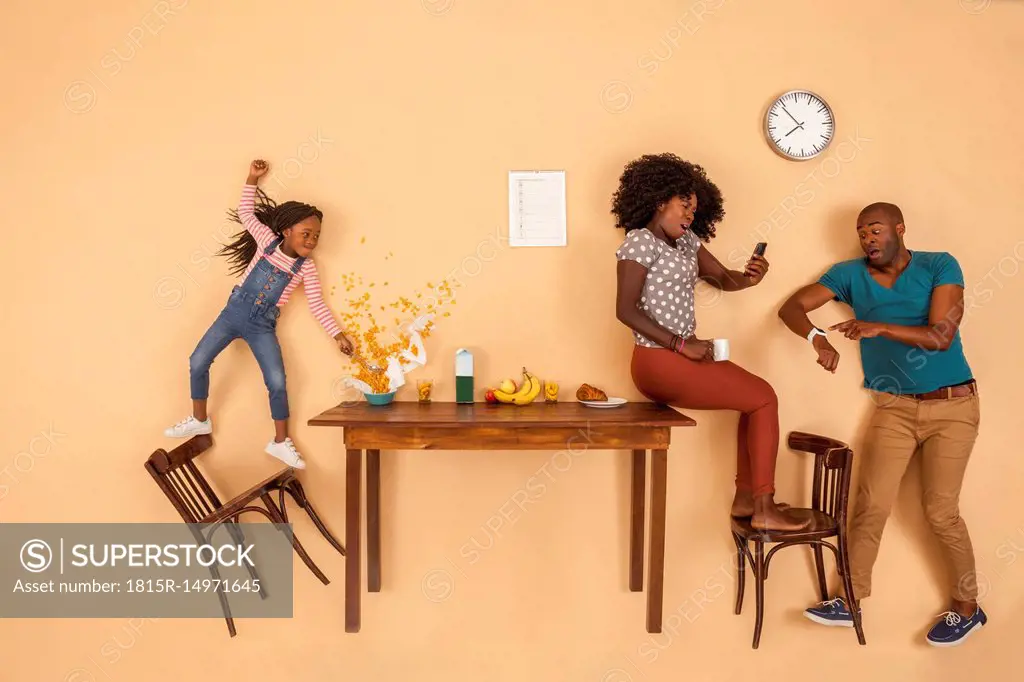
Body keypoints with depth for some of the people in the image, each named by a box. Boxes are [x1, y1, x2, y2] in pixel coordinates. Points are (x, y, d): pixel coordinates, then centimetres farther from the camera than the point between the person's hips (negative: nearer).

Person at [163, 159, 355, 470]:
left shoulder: (306, 268, -6)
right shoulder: (268, 240, -4)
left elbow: (317, 305, -5)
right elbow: (246, 213, 6)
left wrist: (339, 334, -11)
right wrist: (253, 179, 0)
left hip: (263, 326, -1)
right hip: (234, 311, 1)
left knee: (277, 382, -10)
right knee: (197, 362, 1)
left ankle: (280, 442, 6)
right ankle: (199, 420, 22)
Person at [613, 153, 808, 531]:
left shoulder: (686, 240, 13)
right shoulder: (639, 241, -13)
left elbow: (723, 279, 13)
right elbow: (625, 310, -19)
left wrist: (748, 278, -11)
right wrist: (681, 344, -21)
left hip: (681, 356, 9)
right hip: (659, 362, -9)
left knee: (757, 394, 13)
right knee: (764, 398, -4)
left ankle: (745, 498, 19)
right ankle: (764, 509, 3)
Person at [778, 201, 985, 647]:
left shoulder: (940, 266, -7)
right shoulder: (850, 274, 1)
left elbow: (941, 336, -17)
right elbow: (791, 307, -6)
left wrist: (881, 328, -29)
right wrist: (816, 337, -26)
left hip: (952, 406, -2)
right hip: (894, 408, 3)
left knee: (941, 512, 0)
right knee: (871, 505, -2)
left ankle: (967, 607, 22)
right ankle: (850, 602, 12)